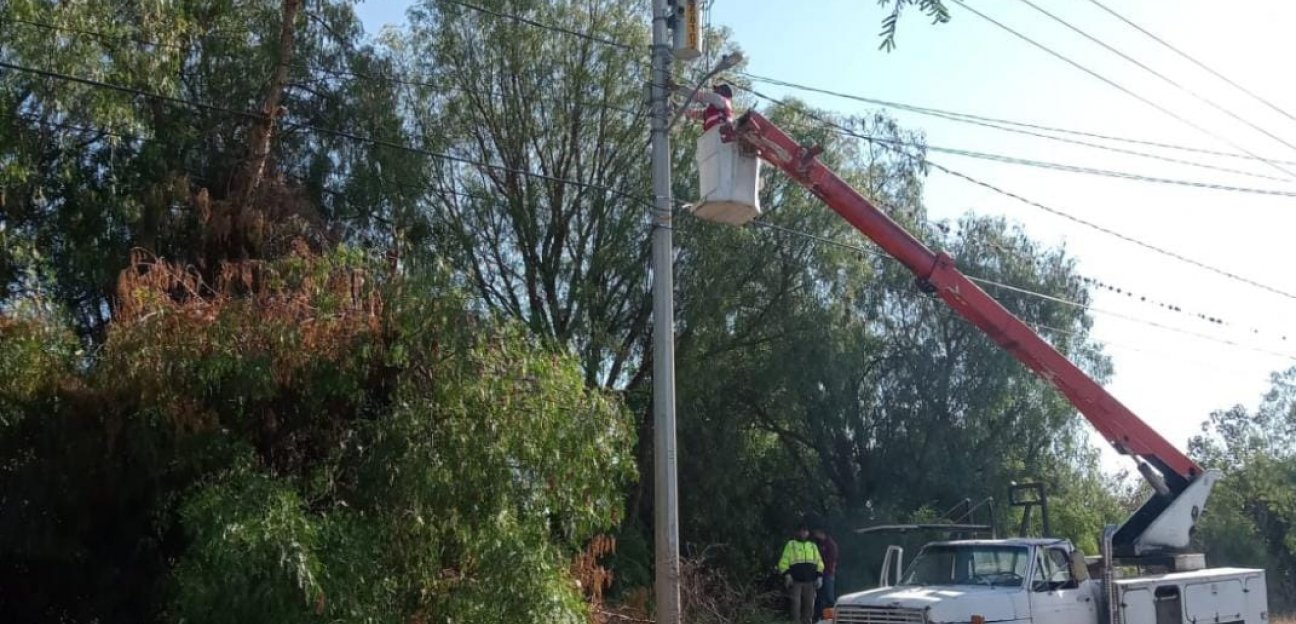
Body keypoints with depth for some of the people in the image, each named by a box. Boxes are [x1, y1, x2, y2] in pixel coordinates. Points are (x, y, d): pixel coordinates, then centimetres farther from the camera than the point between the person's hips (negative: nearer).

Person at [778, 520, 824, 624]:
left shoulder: (813, 546, 19)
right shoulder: (791, 545, 8)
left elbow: (819, 561, 19)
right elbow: (784, 562, 2)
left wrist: (819, 576, 7)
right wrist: (786, 575, -10)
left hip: (810, 581, 3)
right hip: (795, 580, -3)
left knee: (809, 605, 3)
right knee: (796, 604, -8)